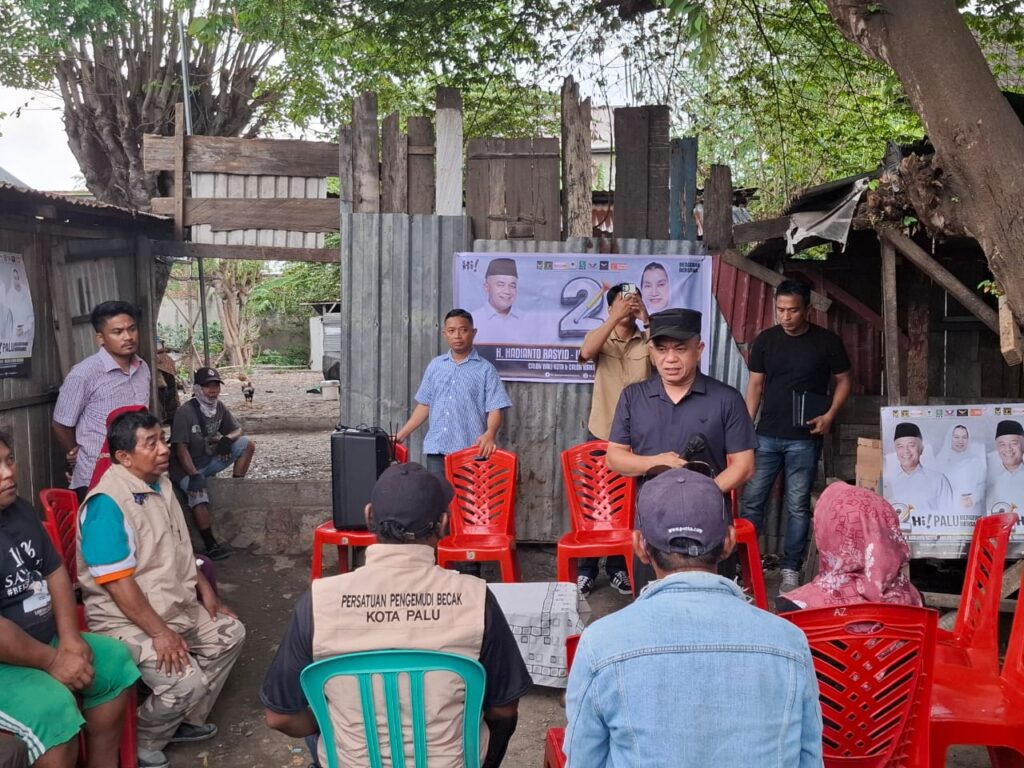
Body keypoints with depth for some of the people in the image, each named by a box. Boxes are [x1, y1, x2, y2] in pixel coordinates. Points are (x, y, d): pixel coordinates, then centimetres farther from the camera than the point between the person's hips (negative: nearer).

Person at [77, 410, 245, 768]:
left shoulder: (160, 483, 5)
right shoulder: (107, 504, -24)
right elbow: (118, 583, -26)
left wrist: (205, 590, 11)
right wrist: (160, 633, -25)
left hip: (177, 607, 10)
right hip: (126, 620, -10)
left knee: (231, 633, 14)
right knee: (187, 681, -22)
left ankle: (187, 720, 26)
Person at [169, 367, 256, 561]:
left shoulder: (219, 407, 0)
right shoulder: (185, 412, -20)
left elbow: (237, 430, 9)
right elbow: (181, 447, -22)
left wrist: (228, 438, -16)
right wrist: (193, 475, -32)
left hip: (210, 460, 7)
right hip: (187, 466, -7)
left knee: (247, 445, -7)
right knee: (198, 492, -34)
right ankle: (211, 546, -30)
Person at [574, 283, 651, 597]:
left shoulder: (648, 341, 2)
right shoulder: (599, 337, 2)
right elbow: (586, 353, -21)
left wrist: (646, 319, -23)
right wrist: (616, 318, -26)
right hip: (601, 434, 0)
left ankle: (618, 568, 21)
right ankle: (586, 570, 14)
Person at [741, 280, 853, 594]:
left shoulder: (827, 341, -3)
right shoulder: (765, 340, 3)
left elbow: (844, 380, 5)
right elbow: (755, 385, 7)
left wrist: (830, 414, -11)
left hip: (804, 439, -2)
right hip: (766, 436, 2)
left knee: (798, 506, 4)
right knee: (751, 500, 3)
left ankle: (790, 570, 14)